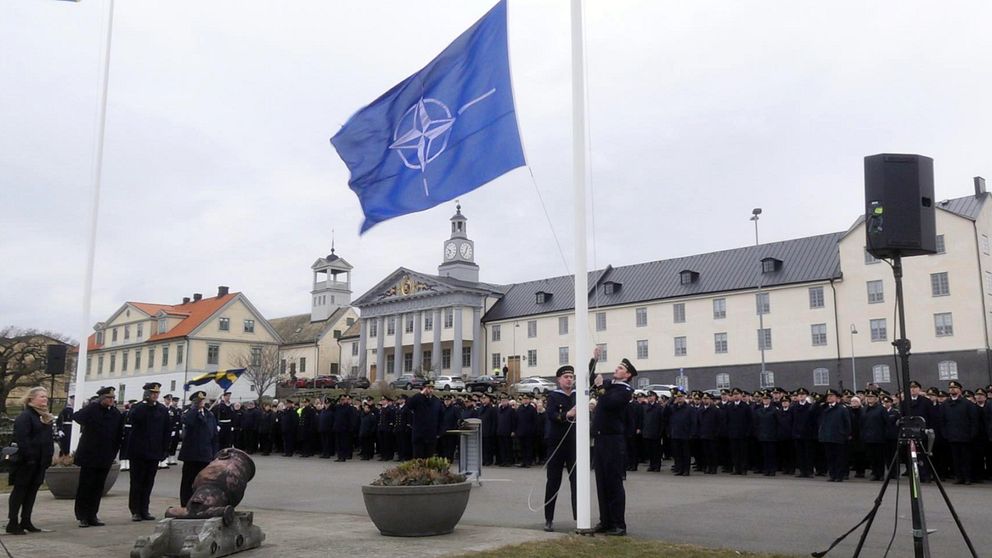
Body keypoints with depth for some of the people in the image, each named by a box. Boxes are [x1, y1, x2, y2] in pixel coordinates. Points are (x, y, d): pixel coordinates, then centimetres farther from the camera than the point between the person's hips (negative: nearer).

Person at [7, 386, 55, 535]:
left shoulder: (45, 417, 15)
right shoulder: (25, 416, -11)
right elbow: (22, 439, -19)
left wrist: (48, 457, 10)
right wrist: (29, 458, -23)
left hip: (40, 461, 8)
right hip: (27, 461, -8)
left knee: (32, 491, 11)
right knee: (19, 490, -1)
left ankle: (26, 521, 18)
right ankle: (12, 523, 5)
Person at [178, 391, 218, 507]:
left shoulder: (210, 415, 10)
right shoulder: (189, 414, -2)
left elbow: (215, 436, 12)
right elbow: (187, 421, -30)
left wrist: (215, 454, 6)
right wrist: (195, 407, -21)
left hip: (206, 455, 3)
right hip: (191, 455, -3)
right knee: (188, 482, 4)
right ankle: (186, 507, 10)